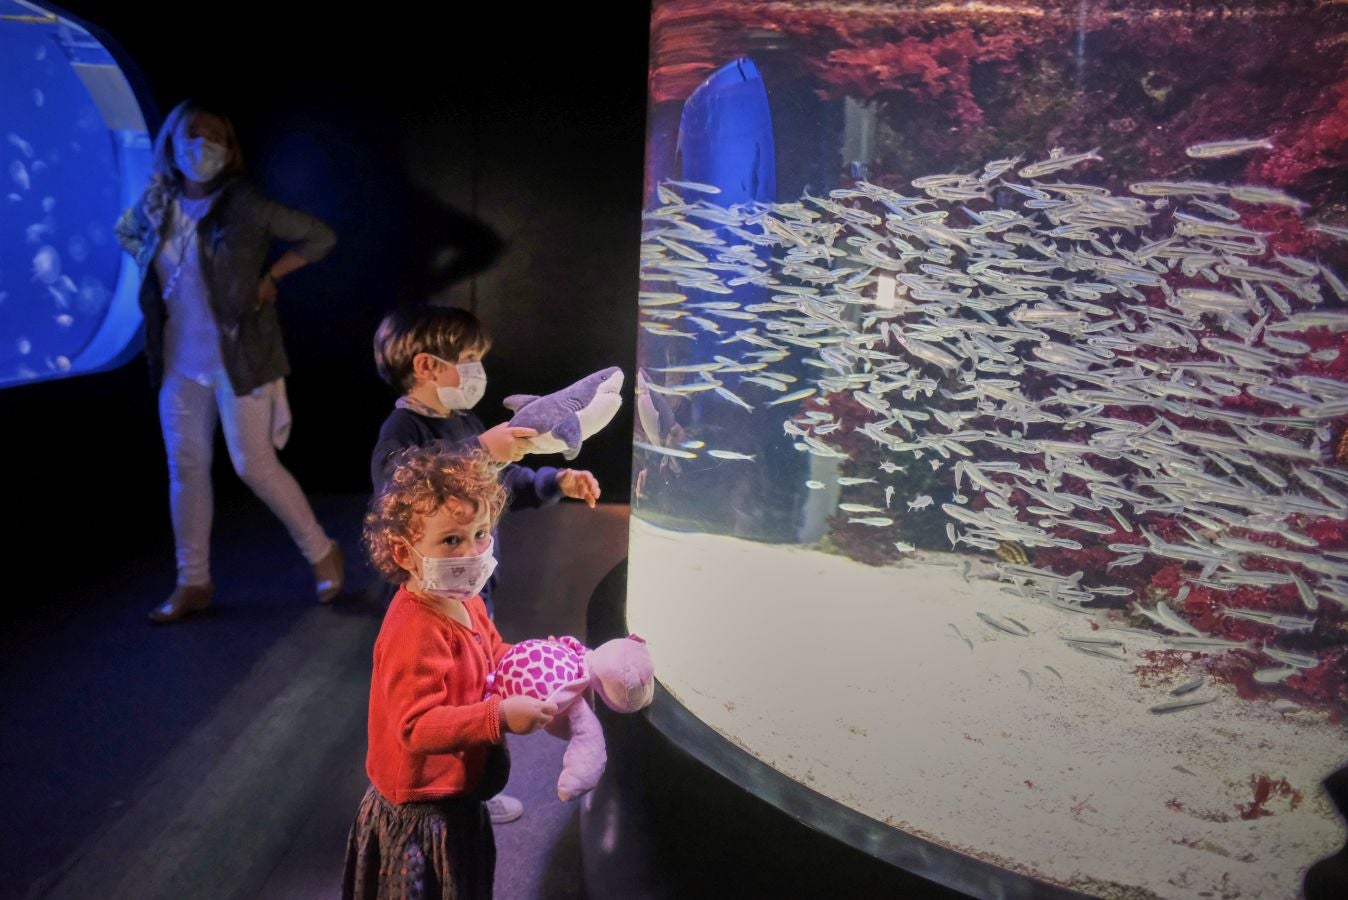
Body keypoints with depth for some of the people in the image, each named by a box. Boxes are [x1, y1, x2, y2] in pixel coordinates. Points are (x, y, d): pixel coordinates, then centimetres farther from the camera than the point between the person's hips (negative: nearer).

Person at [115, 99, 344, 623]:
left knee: (254, 465, -4)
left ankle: (321, 552, 16)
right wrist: (155, 271, 10)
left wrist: (270, 277, -10)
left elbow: (320, 236, -7)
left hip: (238, 358, -5)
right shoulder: (156, 204, 3)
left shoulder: (245, 206, -12)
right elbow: (125, 233, 26)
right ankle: (193, 583, 18)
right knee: (185, 468, 7)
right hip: (179, 361, 5)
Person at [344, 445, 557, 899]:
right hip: (421, 819, -9)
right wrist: (502, 716, -41)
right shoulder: (415, 633, -32)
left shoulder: (465, 603, -1)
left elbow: (495, 658, 15)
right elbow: (416, 728, -35)